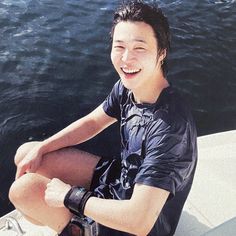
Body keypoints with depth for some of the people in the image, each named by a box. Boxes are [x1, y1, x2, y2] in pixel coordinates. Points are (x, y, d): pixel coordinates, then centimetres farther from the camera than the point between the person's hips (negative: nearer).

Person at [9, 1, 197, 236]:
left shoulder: (170, 127, -36)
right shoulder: (127, 87, -11)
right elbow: (92, 122, 6)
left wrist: (68, 195, -24)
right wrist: (39, 149, -3)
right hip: (118, 176, 7)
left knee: (23, 189, -17)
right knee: (25, 154, 4)